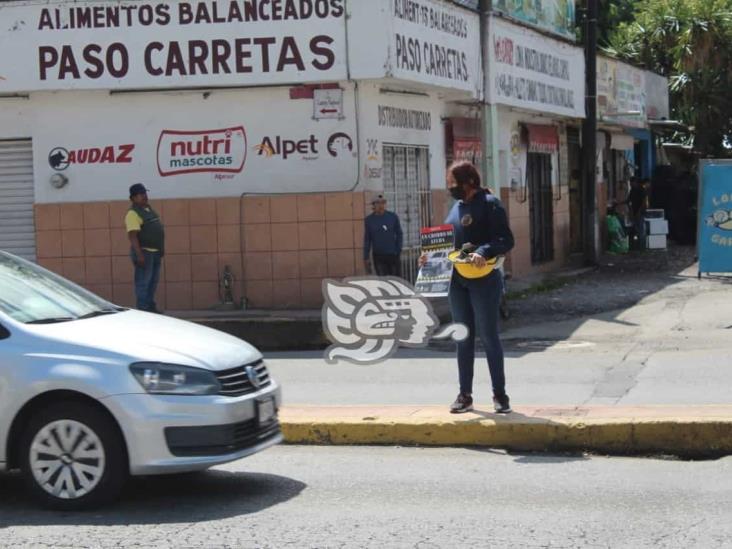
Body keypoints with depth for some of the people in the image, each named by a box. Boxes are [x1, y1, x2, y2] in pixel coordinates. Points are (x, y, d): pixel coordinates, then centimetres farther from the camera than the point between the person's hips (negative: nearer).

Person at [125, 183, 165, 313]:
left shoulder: (148, 209, 14)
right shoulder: (133, 214, -15)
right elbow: (133, 236, -21)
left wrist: (162, 248, 21)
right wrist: (139, 255, -27)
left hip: (155, 252, 9)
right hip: (144, 252, -9)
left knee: (153, 281, 14)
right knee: (143, 282, -7)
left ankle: (150, 306, 23)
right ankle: (142, 309, -5)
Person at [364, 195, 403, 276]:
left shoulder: (393, 217, 1)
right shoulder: (369, 220, 2)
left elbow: (399, 235, 7)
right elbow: (367, 240, 6)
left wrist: (398, 251, -1)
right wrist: (366, 258, 3)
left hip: (393, 255, 0)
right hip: (378, 257, 0)